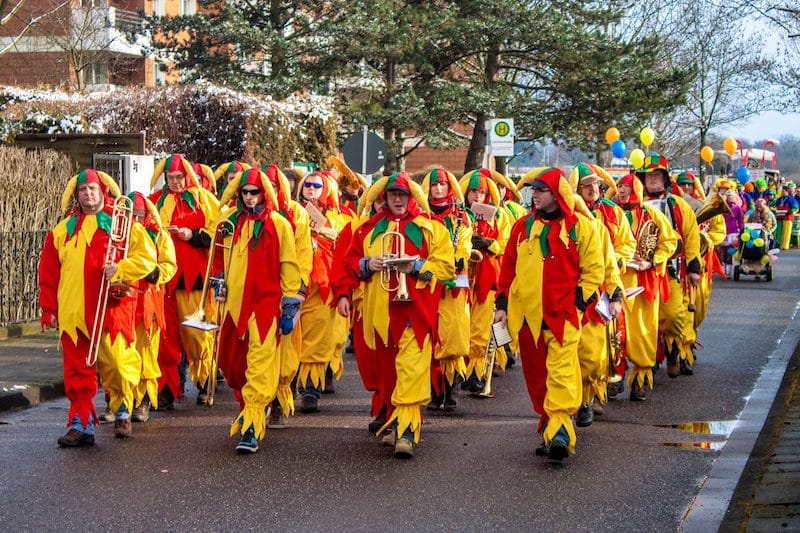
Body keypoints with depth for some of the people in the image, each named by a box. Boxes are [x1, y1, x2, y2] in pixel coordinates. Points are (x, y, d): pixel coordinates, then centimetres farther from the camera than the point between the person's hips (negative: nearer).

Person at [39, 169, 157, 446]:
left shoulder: (123, 223, 8)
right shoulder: (63, 230, 16)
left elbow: (146, 256, 0)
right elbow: (48, 272, 16)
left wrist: (120, 269, -15)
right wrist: (48, 308, 10)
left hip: (112, 307, -3)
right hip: (72, 313, 3)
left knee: (116, 364, -5)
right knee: (77, 370, 1)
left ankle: (122, 411, 19)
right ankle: (81, 424, 5)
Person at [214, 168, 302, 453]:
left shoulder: (278, 224, -4)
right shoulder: (230, 219, 9)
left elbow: (289, 267, -2)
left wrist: (290, 307, -4)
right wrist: (219, 286, 20)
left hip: (265, 304, -5)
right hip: (234, 303, 5)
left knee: (260, 364, -11)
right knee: (232, 363, 12)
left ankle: (251, 428, -14)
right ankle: (249, 411, 34)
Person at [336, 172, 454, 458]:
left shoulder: (430, 228, 5)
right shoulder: (371, 227, 16)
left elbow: (446, 266, 0)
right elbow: (350, 260, 19)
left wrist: (417, 266, -14)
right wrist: (367, 264, -2)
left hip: (415, 309, -4)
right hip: (381, 310, 4)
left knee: (412, 368, -14)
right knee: (387, 369, 9)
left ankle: (407, 431, -19)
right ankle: (394, 421, 22)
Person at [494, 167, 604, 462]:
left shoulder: (579, 226, 0)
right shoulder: (523, 227, 12)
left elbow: (594, 268, 2)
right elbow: (508, 268, 15)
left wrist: (578, 300, -6)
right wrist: (502, 304, 9)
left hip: (562, 314, -5)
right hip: (527, 315, 5)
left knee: (560, 371, -14)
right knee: (536, 375, 10)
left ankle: (558, 432, -20)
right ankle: (549, 423, 22)